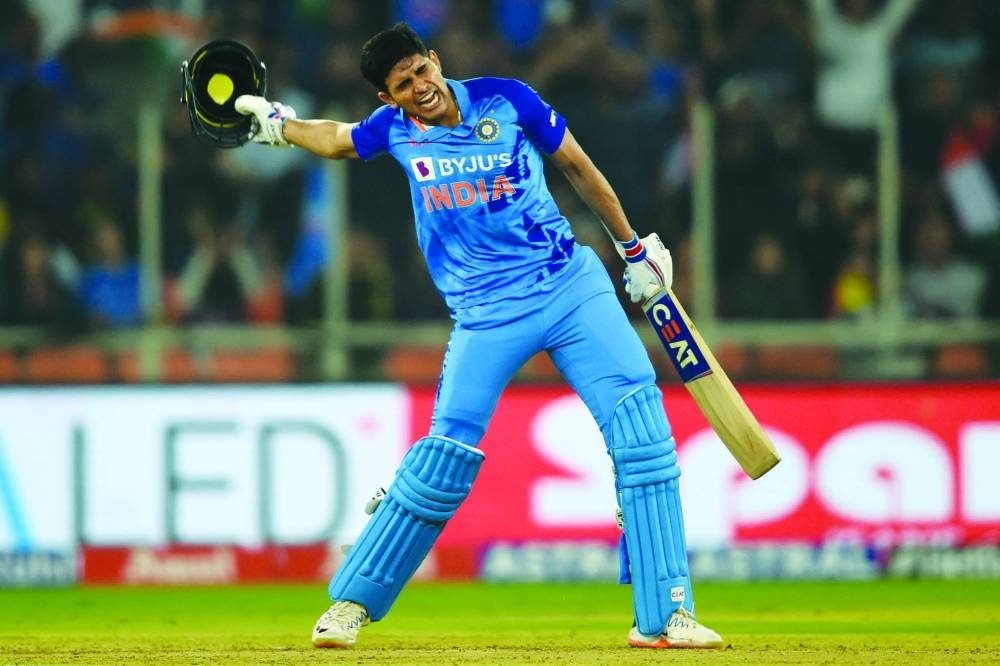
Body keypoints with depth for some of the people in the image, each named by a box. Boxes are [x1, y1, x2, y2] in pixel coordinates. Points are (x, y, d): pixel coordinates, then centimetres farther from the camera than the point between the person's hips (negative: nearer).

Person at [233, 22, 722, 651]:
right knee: (446, 454, -7)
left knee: (641, 426, -13)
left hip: (572, 288, 0)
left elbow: (579, 167, 10)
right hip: (486, 315, 0)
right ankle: (353, 603, 10)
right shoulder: (395, 129, 3)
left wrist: (634, 247, 15)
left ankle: (664, 616, -10)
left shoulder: (507, 100, -2)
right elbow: (336, 139, 28)